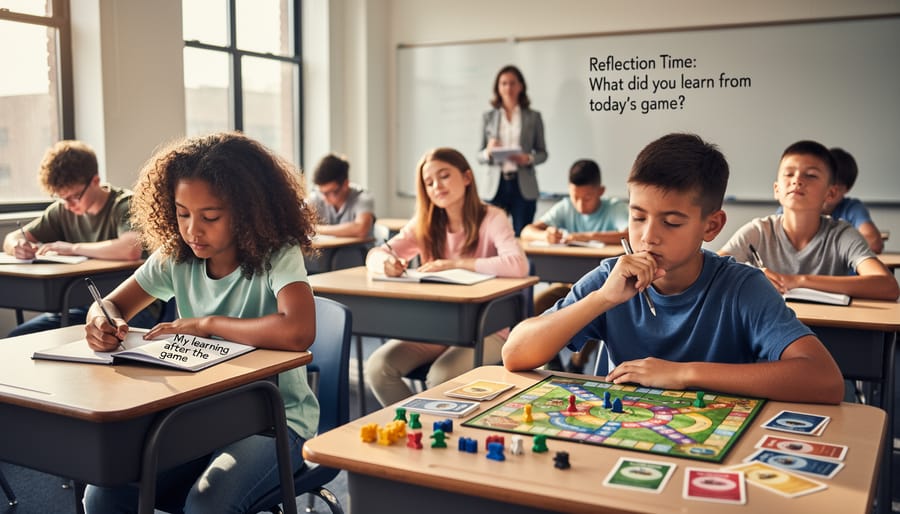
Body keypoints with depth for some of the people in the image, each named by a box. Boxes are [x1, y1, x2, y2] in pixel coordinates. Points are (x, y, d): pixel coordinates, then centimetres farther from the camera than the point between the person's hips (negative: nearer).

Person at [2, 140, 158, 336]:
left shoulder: (125, 205, -13)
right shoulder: (62, 210, 6)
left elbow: (132, 249, -34)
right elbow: (12, 237, 16)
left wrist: (73, 248, -21)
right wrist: (17, 245, -11)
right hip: (85, 305, 7)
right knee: (17, 339, -11)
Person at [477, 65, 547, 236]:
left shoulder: (533, 117, 8)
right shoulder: (488, 117, 9)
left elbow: (542, 152, 9)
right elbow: (479, 156, 9)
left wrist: (528, 159, -11)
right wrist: (488, 152, -13)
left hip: (523, 185, 0)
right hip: (495, 184, 0)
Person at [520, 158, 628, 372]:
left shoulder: (616, 208, -7)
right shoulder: (565, 208, 4)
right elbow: (526, 232, -4)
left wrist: (588, 236, -35)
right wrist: (545, 235, -28)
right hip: (569, 281, 4)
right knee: (537, 304, -21)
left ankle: (577, 364, -9)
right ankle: (552, 361, 1)